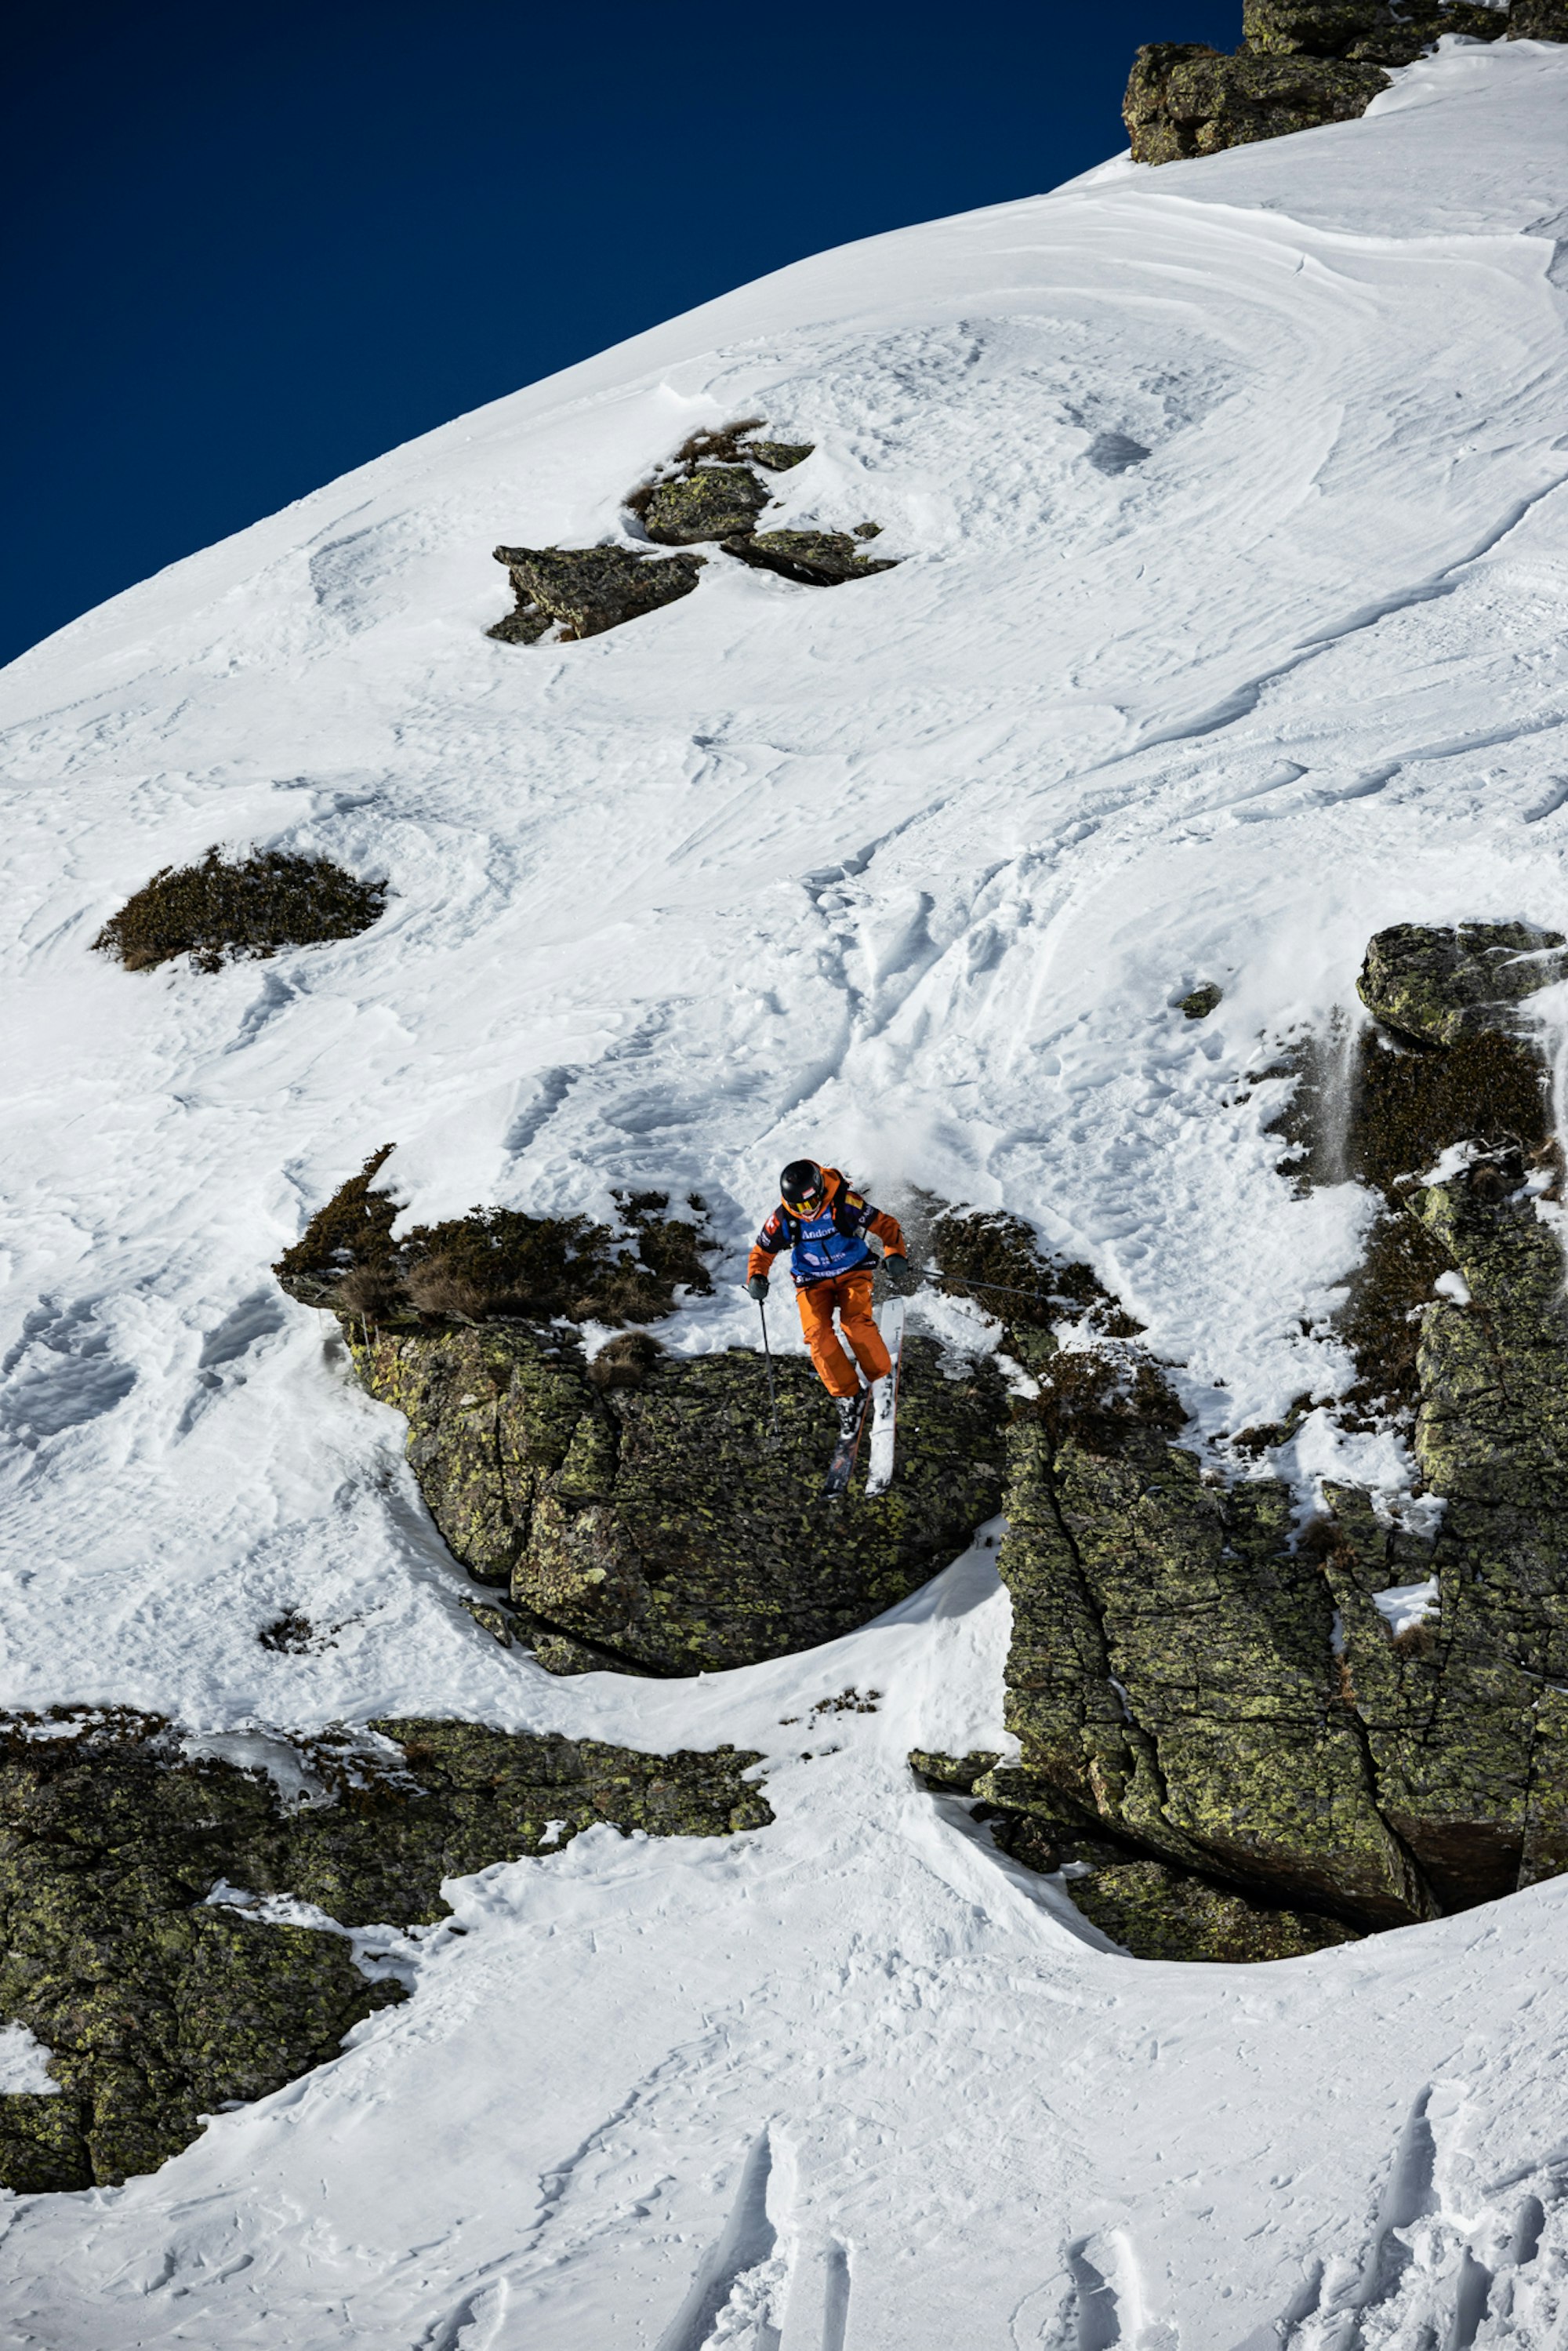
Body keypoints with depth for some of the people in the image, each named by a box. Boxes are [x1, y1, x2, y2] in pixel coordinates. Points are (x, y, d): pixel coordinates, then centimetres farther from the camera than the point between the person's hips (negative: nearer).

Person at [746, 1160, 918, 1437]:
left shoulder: (845, 1204, -21)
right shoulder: (783, 1218, -13)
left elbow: (886, 1225, -12)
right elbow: (762, 1250, 3)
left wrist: (895, 1256, -29)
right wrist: (756, 1277, -17)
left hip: (853, 1272, -2)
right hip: (812, 1282, 2)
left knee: (855, 1323, -29)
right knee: (818, 1334, -22)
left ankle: (882, 1381, -10)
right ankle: (846, 1397, -8)